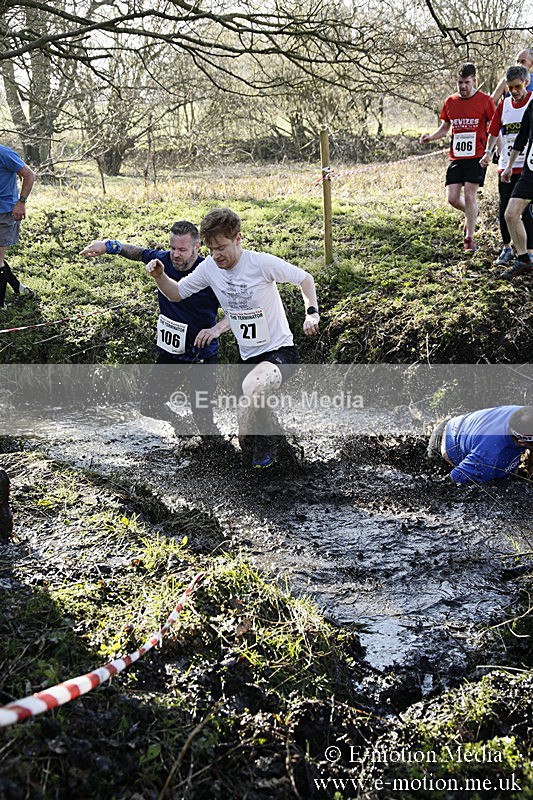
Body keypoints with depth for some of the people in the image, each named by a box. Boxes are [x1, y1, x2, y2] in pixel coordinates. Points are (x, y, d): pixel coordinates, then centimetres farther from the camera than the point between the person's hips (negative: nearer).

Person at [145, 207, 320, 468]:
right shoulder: (210, 267, -3)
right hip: (247, 357, 6)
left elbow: (305, 278, -6)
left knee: (252, 387, -39)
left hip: (280, 352, -6)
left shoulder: (262, 263, -18)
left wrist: (312, 313, -20)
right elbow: (176, 294, 7)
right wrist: (159, 276, -13)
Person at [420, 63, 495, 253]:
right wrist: (430, 137, -1)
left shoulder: (485, 100, -3)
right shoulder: (451, 102, 8)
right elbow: (444, 128, 18)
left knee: (469, 195, -10)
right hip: (456, 157, 4)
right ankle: (472, 213, 33)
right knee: (452, 198, -1)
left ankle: (469, 239, 2)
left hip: (477, 157, -4)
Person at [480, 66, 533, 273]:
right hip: (506, 165, 4)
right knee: (504, 209, 8)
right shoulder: (504, 105, 8)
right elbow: (494, 132, 13)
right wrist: (488, 152, -2)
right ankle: (506, 248, 24)